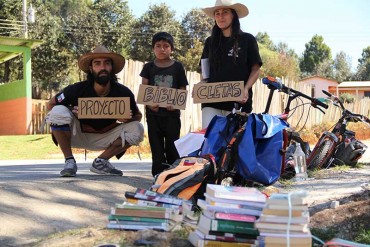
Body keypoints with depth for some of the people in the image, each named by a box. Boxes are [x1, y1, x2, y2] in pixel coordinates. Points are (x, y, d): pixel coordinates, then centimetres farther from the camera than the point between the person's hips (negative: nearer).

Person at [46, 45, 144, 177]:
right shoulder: (77, 90, -20)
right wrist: (71, 112, -26)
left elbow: (138, 116, 1)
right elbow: (50, 104, -6)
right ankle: (69, 161, -15)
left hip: (104, 136, 2)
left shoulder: (123, 93, -15)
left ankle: (101, 162, -4)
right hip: (78, 135, -2)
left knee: (137, 129, -18)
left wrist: (127, 119, -24)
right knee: (58, 112, -30)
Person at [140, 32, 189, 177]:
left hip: (172, 112, -1)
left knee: (172, 147, 5)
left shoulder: (177, 67, 3)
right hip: (153, 112, 1)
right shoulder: (149, 67, 6)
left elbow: (183, 90, 3)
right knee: (156, 147, 6)